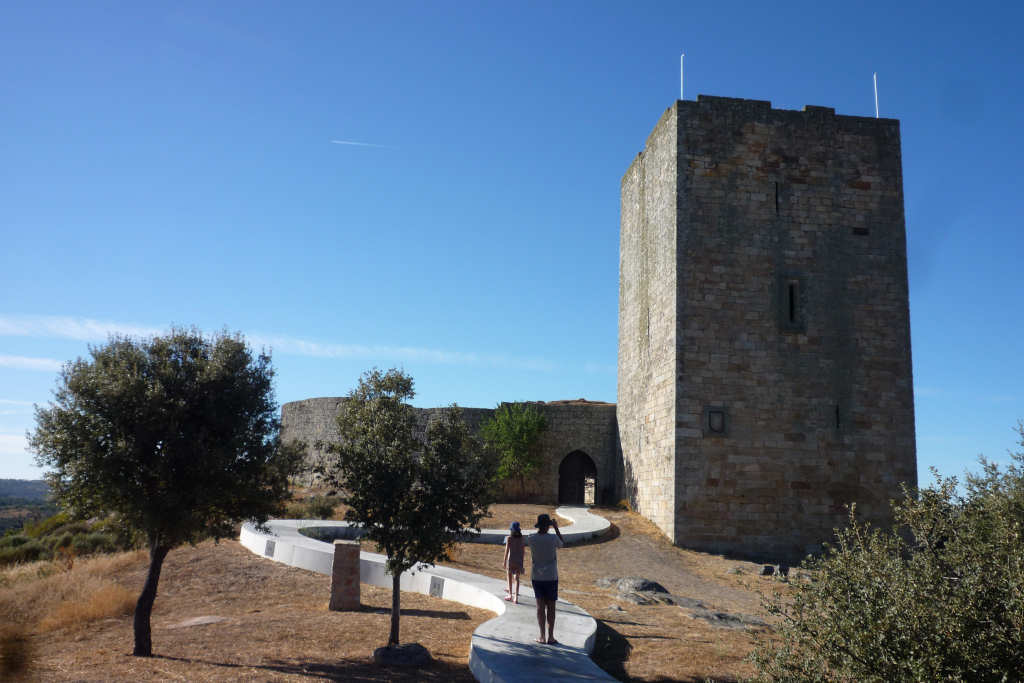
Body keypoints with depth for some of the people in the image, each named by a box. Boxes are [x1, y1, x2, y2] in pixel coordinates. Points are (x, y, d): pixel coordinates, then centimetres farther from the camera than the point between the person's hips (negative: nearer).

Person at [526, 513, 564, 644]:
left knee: (540, 607, 8)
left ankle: (542, 637, 8)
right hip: (551, 578, -2)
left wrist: (540, 530, 15)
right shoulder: (553, 537, -13)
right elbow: (561, 544, 10)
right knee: (551, 608, 6)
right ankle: (550, 637, 7)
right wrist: (556, 527, 14)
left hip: (537, 578, 2)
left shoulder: (531, 539, -6)